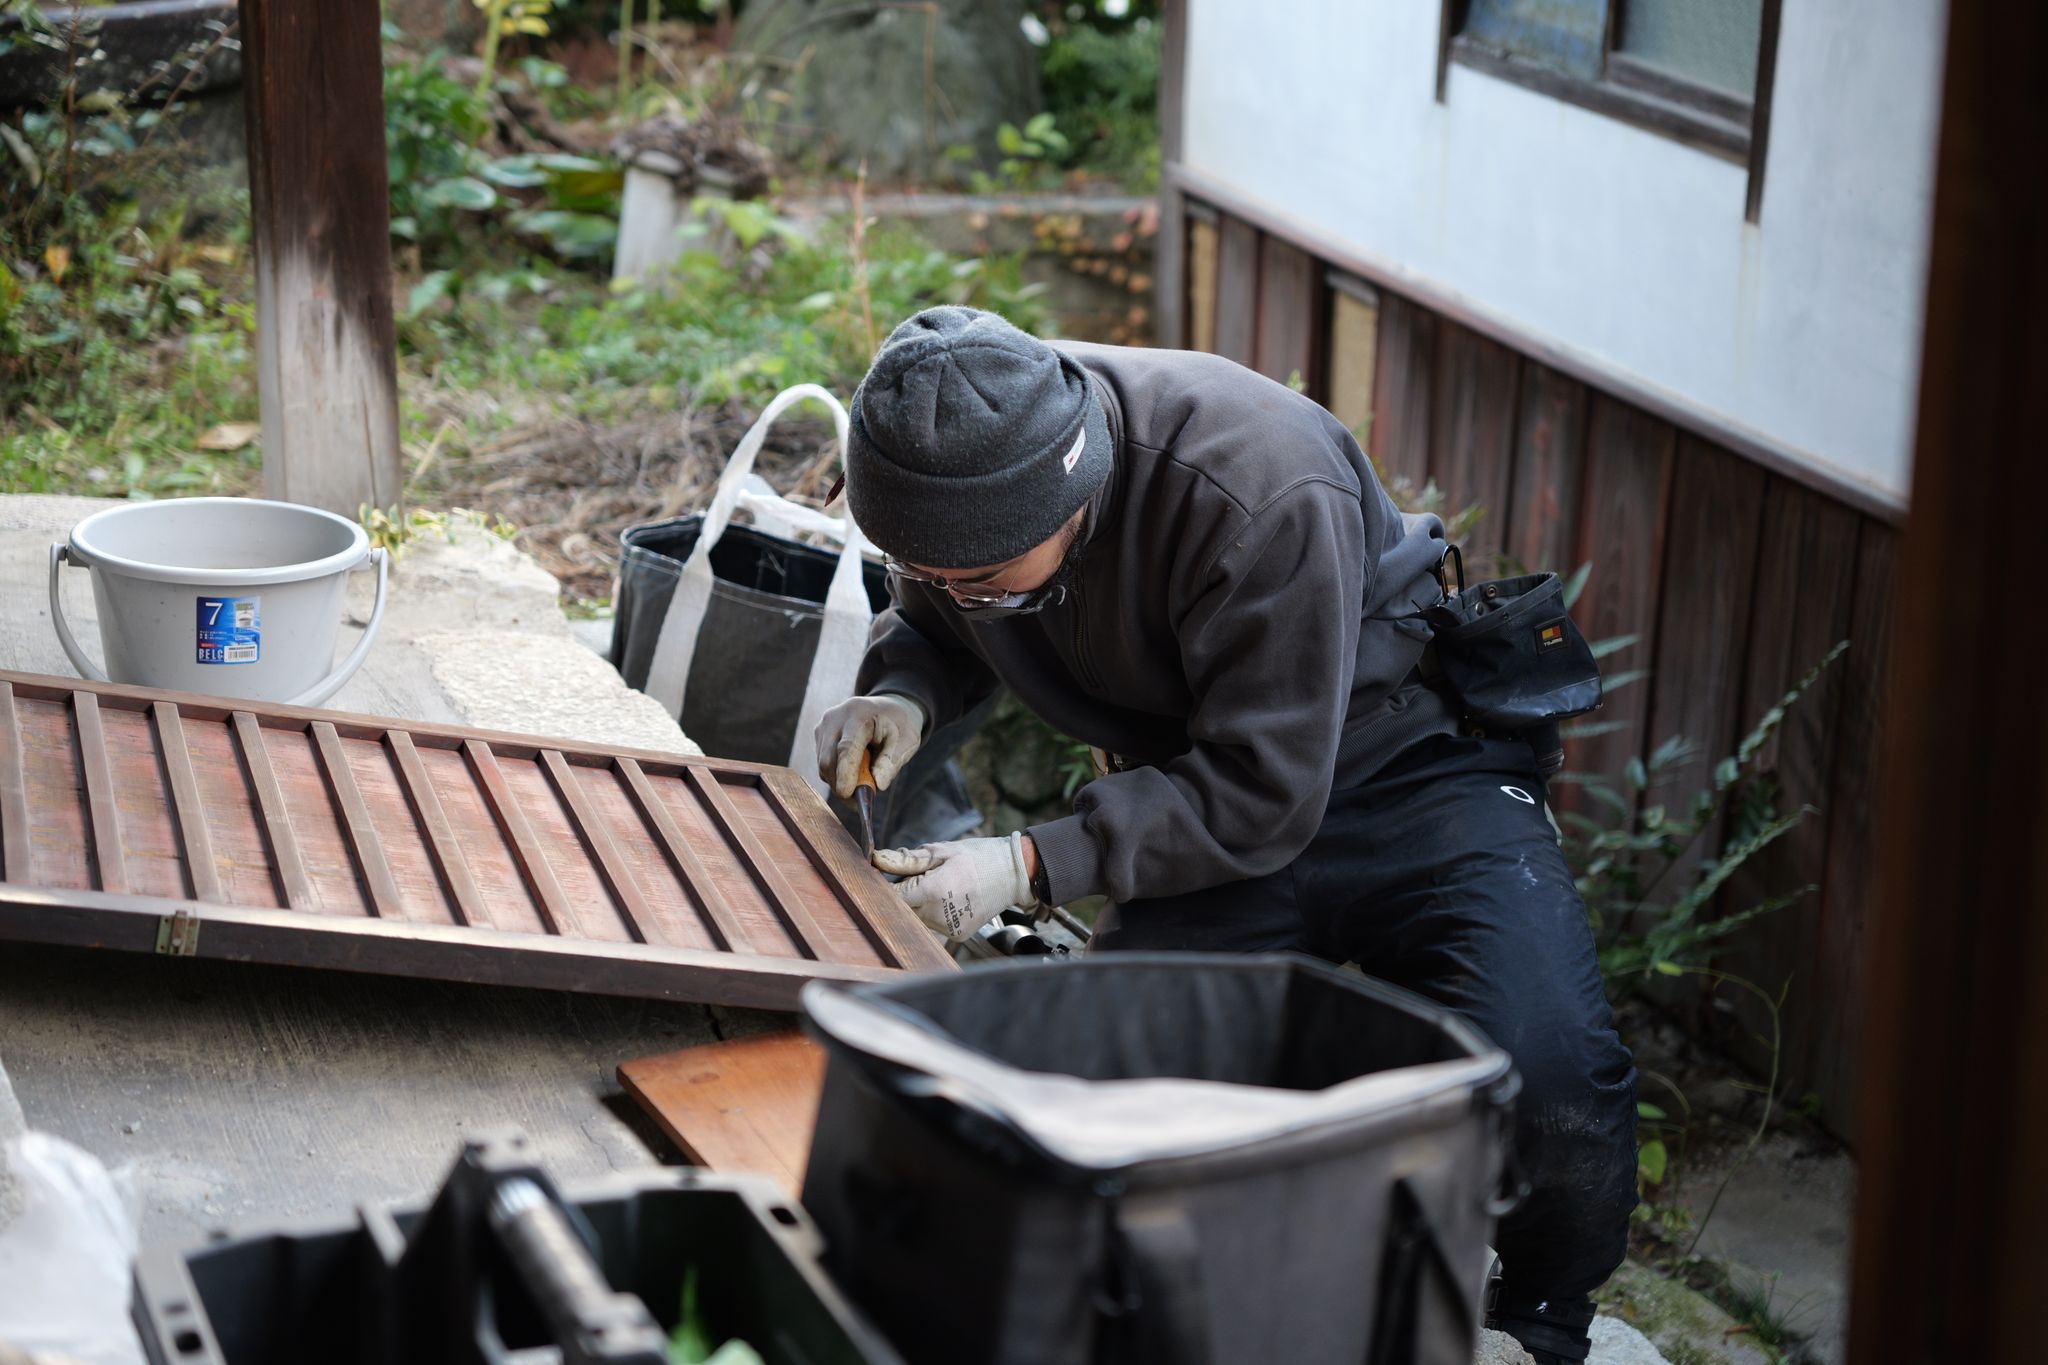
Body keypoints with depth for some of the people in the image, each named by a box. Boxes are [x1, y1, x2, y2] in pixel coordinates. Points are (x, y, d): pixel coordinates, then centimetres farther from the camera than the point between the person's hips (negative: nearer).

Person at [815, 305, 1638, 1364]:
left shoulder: (1263, 492, -34)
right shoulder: (963, 461, -14)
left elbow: (1263, 795, -28)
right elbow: (932, 625, 8)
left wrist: (1031, 864, -33)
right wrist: (903, 694, -16)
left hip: (1406, 769, -5)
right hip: (1203, 795, 5)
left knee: (1548, 1077, -27)